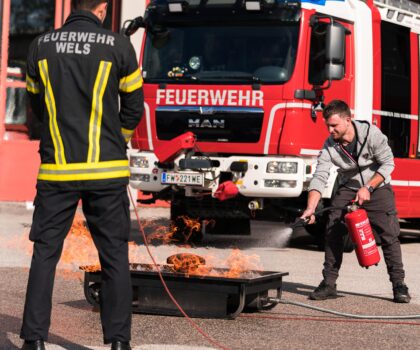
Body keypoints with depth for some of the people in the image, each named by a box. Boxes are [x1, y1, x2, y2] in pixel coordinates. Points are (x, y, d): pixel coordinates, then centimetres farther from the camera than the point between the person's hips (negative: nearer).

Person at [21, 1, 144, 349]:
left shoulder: (41, 46, 2)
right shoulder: (119, 47, -4)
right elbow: (134, 107, 5)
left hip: (56, 168, 1)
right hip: (107, 170, -1)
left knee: (45, 253, 8)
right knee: (115, 255, 8)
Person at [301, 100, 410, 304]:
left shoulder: (370, 133, -21)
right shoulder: (329, 146, -15)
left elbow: (387, 163, -16)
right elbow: (319, 178, -19)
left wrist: (367, 188, -24)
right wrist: (310, 209, -30)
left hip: (377, 187, -2)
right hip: (348, 189, 2)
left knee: (389, 235, -9)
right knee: (332, 232, -9)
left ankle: (399, 285, -2)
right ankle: (328, 284, -4)